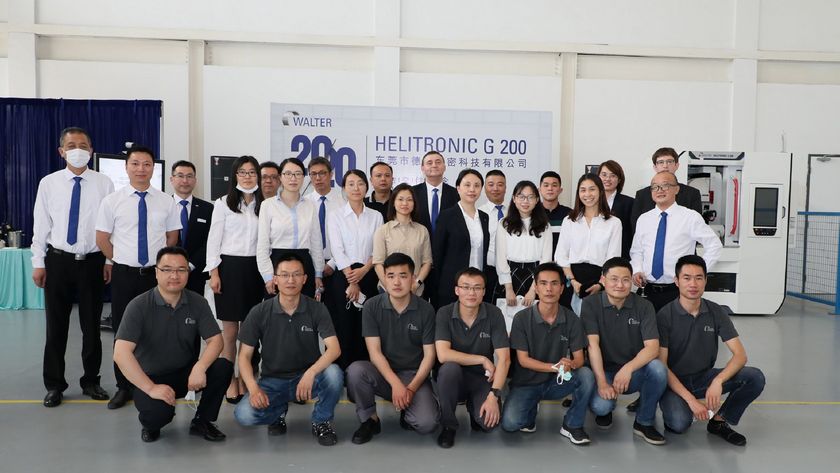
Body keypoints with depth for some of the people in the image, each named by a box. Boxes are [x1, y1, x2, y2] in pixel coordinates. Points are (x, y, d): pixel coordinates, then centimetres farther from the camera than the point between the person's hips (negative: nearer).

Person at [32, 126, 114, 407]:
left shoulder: (104, 184, -3)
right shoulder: (48, 183, 1)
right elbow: (41, 226, 3)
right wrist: (38, 263, 0)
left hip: (93, 261, 0)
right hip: (58, 260, 1)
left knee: (91, 325, 10)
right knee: (56, 326, 8)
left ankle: (91, 381, 25)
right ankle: (54, 385, 23)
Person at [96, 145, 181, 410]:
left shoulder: (166, 202, 2)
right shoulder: (112, 201, -1)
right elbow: (102, 239, 5)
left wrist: (161, 262, 9)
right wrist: (119, 261, 10)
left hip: (157, 274, 0)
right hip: (123, 275, 0)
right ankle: (123, 386, 23)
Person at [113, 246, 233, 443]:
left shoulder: (198, 303, -4)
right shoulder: (139, 306, -15)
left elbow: (216, 340, -8)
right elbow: (121, 353, -22)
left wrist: (200, 367, -29)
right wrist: (150, 388, -26)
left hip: (187, 373, 3)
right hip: (152, 377, -3)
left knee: (223, 367, -25)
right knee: (158, 412, -34)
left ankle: (201, 422, 1)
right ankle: (151, 424, 7)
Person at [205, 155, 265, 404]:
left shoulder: (263, 205, 8)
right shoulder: (224, 203, 1)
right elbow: (214, 239, -1)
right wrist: (214, 273, -8)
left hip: (255, 268, 3)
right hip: (230, 267, -2)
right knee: (230, 329, 3)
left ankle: (245, 379, 19)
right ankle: (230, 380, 15)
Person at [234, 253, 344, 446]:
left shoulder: (316, 309, -8)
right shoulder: (259, 313, -7)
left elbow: (334, 348, -19)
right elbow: (245, 356, -4)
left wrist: (310, 373, -36)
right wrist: (253, 389, -22)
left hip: (308, 377, 0)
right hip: (273, 380, 1)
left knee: (333, 373, -33)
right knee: (244, 414, -26)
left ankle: (321, 421, -2)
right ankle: (279, 411, 10)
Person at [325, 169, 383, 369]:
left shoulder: (376, 216, 8)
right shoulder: (335, 216, 2)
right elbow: (337, 251, -6)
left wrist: (363, 270, -13)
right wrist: (351, 282, -12)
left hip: (368, 277, 2)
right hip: (342, 277, -2)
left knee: (365, 327, 3)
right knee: (342, 327, -1)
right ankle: (342, 371, 8)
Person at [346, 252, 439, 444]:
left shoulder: (425, 310, -6)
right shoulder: (372, 307, -7)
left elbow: (429, 355, -4)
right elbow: (374, 352, -10)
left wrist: (411, 388, -16)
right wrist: (396, 384, -23)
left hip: (414, 375, 0)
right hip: (383, 372, 1)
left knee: (427, 423, -25)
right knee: (355, 370, -32)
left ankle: (407, 412, 13)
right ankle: (370, 419, -5)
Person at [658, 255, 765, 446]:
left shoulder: (716, 312, -4)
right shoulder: (665, 316, -15)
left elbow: (740, 355, -10)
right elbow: (661, 366, -16)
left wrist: (718, 381, -28)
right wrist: (690, 399, -25)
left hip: (704, 377, 4)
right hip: (674, 381, -4)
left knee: (755, 378, -18)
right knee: (679, 423, -32)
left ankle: (719, 421, 2)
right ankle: (674, 408, 5)